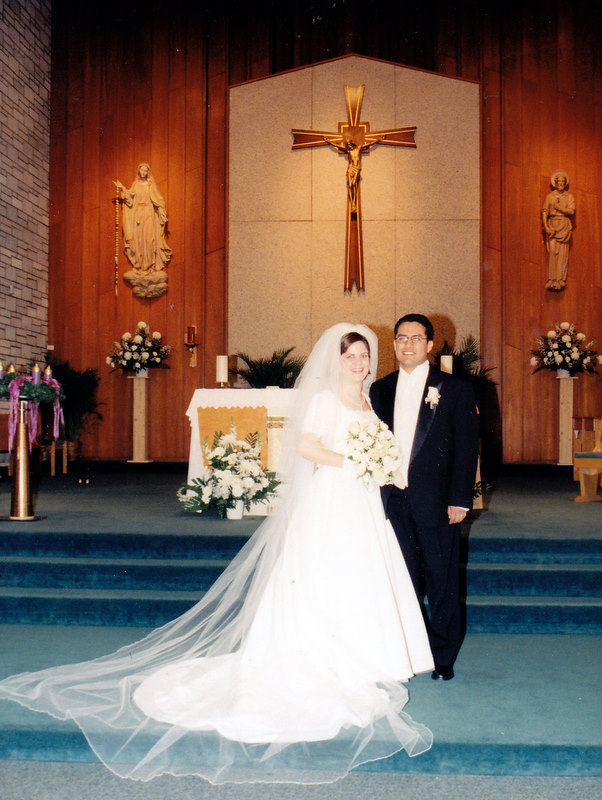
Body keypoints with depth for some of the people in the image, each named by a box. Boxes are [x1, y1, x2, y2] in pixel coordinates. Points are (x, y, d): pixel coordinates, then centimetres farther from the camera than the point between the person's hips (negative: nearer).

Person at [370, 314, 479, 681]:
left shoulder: (455, 389, 0)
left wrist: (460, 500, -9)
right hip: (393, 499, 3)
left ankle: (443, 658, 22)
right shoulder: (380, 390, 11)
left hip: (436, 502, -3)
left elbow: (468, 447, -3)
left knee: (442, 582, 7)